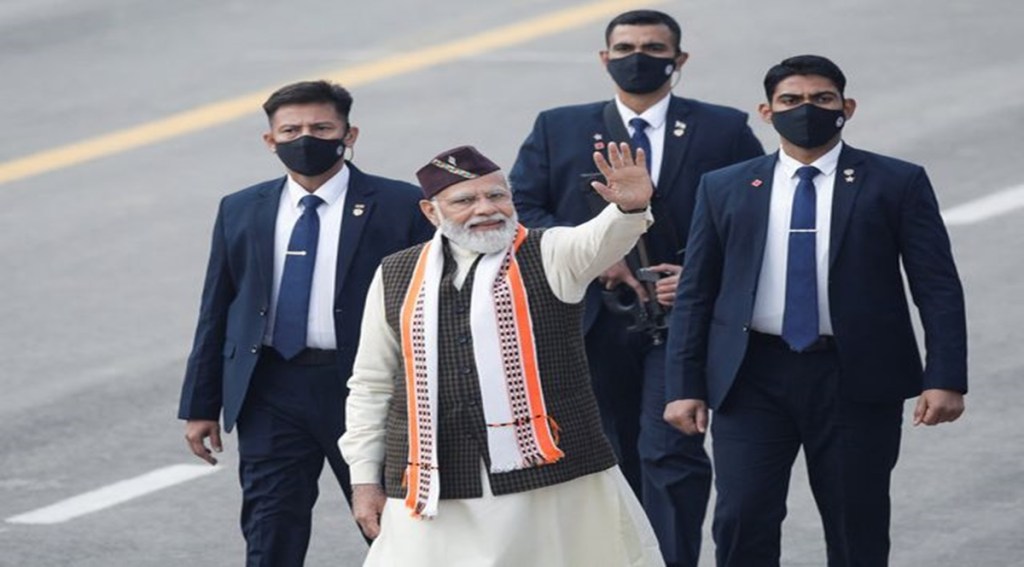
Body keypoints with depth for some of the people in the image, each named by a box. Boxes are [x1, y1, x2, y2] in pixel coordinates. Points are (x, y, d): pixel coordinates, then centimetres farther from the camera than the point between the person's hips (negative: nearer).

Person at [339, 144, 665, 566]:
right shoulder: (395, 277, 10)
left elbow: (601, 241, -18)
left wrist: (630, 207, -41)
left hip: (548, 473, -1)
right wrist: (365, 478, 11)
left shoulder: (549, 257, 3)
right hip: (436, 491, 2)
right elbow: (371, 385, 15)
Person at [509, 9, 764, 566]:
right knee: (612, 460, 11)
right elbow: (520, 206, 2)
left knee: (669, 451, -16)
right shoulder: (557, 129, 8)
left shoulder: (723, 131, 3)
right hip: (594, 320, 3)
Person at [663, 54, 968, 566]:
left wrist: (945, 380, -10)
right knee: (742, 523, -7)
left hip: (856, 380, -1)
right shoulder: (725, 189, 8)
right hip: (753, 377, 1)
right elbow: (695, 293, 10)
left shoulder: (898, 184, 2)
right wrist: (685, 386, 2)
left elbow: (938, 288, 0)